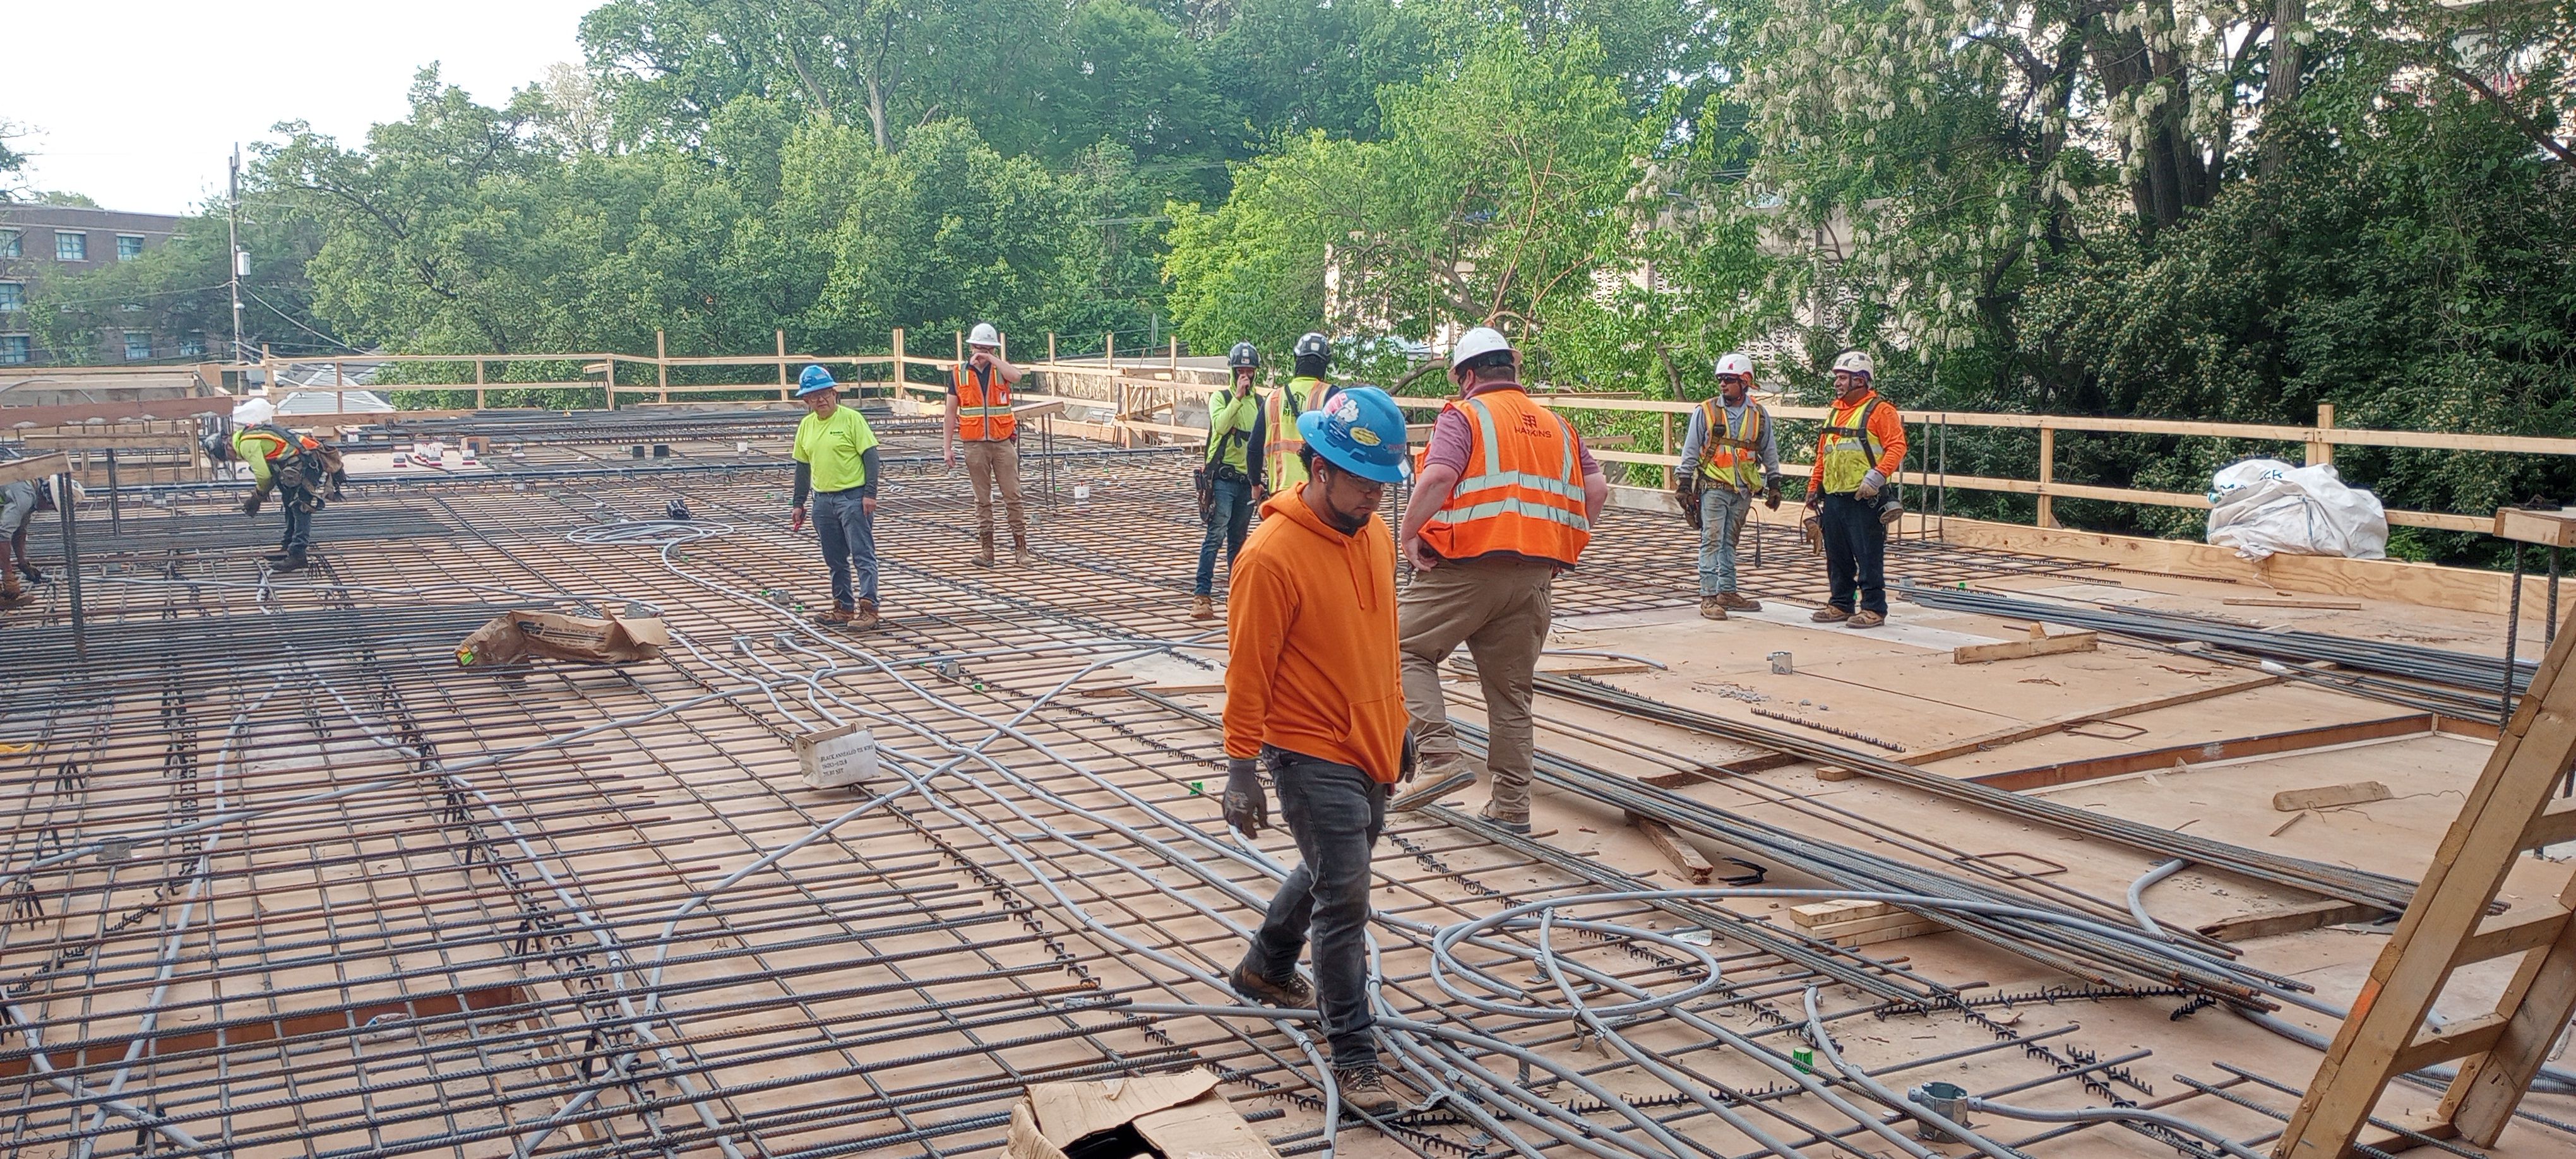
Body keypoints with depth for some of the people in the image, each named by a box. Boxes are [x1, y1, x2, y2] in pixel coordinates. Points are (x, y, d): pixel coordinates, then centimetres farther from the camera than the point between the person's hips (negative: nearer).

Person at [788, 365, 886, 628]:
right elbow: (803, 465, 17)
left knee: (863, 555, -7)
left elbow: (870, 456, -9)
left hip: (854, 497, -6)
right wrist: (799, 503, 15)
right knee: (835, 560, 12)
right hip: (823, 500, 7)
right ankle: (844, 607, 22)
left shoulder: (851, 418, -7)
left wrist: (870, 493, -14)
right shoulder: (806, 425, 10)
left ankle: (868, 607, -8)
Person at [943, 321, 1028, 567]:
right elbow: (951, 412, 7)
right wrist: (947, 446, 2)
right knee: (982, 499, 5)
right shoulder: (958, 373, 6)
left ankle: (1020, 547, 4)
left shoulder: (1001, 369, 4)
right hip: (975, 445, 1)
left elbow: (1016, 376, -22)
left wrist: (991, 359, -16)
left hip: (1003, 443, -1)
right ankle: (987, 549, 9)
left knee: (1012, 496, -1)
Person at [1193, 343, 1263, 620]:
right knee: (1215, 535, -12)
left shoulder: (1259, 403, 12)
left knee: (1238, 539, 12)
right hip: (1223, 478, -5)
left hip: (1248, 480, 5)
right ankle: (1202, 595, -15)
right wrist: (1238, 397, -19)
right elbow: (1220, 426, -21)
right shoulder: (1220, 398, -2)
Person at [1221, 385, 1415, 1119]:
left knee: (1332, 872, 24)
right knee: (1345, 901, -5)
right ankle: (1354, 1057, 6)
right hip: (1312, 755, -8)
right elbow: (1247, 672, -17)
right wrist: (1241, 772, -14)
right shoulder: (1272, 556, -21)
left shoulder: (1375, 534, 3)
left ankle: (1266, 969, 48)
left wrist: (1396, 723, 19)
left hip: (1370, 747, 8)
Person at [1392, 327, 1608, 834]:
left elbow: (1438, 477, -20)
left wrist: (1409, 534, -9)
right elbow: (1597, 489, 8)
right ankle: (1511, 807, 18)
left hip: (1466, 567, -6)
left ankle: (1442, 757, -9)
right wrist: (1563, 550, 14)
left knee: (1409, 650, 8)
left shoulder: (1464, 416, -3)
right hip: (1534, 574, 6)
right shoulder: (1556, 426, 15)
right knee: (1512, 689, 13)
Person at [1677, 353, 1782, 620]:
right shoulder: (1706, 411, -3)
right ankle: (1708, 597, -8)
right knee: (1712, 541, -8)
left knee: (1730, 542, 12)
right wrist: (1686, 484, -2)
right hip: (1713, 487, -3)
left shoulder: (1759, 414, 6)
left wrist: (1774, 485, 13)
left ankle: (1727, 592, 19)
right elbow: (1690, 450, 1)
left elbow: (1769, 452, 15)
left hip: (1743, 490, 3)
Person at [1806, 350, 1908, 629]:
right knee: (1837, 558, 12)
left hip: (1864, 500, -8)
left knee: (1869, 558, -3)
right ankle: (1842, 604, 22)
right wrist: (1814, 487, 21)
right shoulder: (1835, 411, 19)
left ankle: (1874, 608, 3)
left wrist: (1877, 476, -24)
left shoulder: (1880, 411, -6)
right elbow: (1823, 454, 23)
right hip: (1833, 498, 8)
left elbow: (1897, 447, -14)